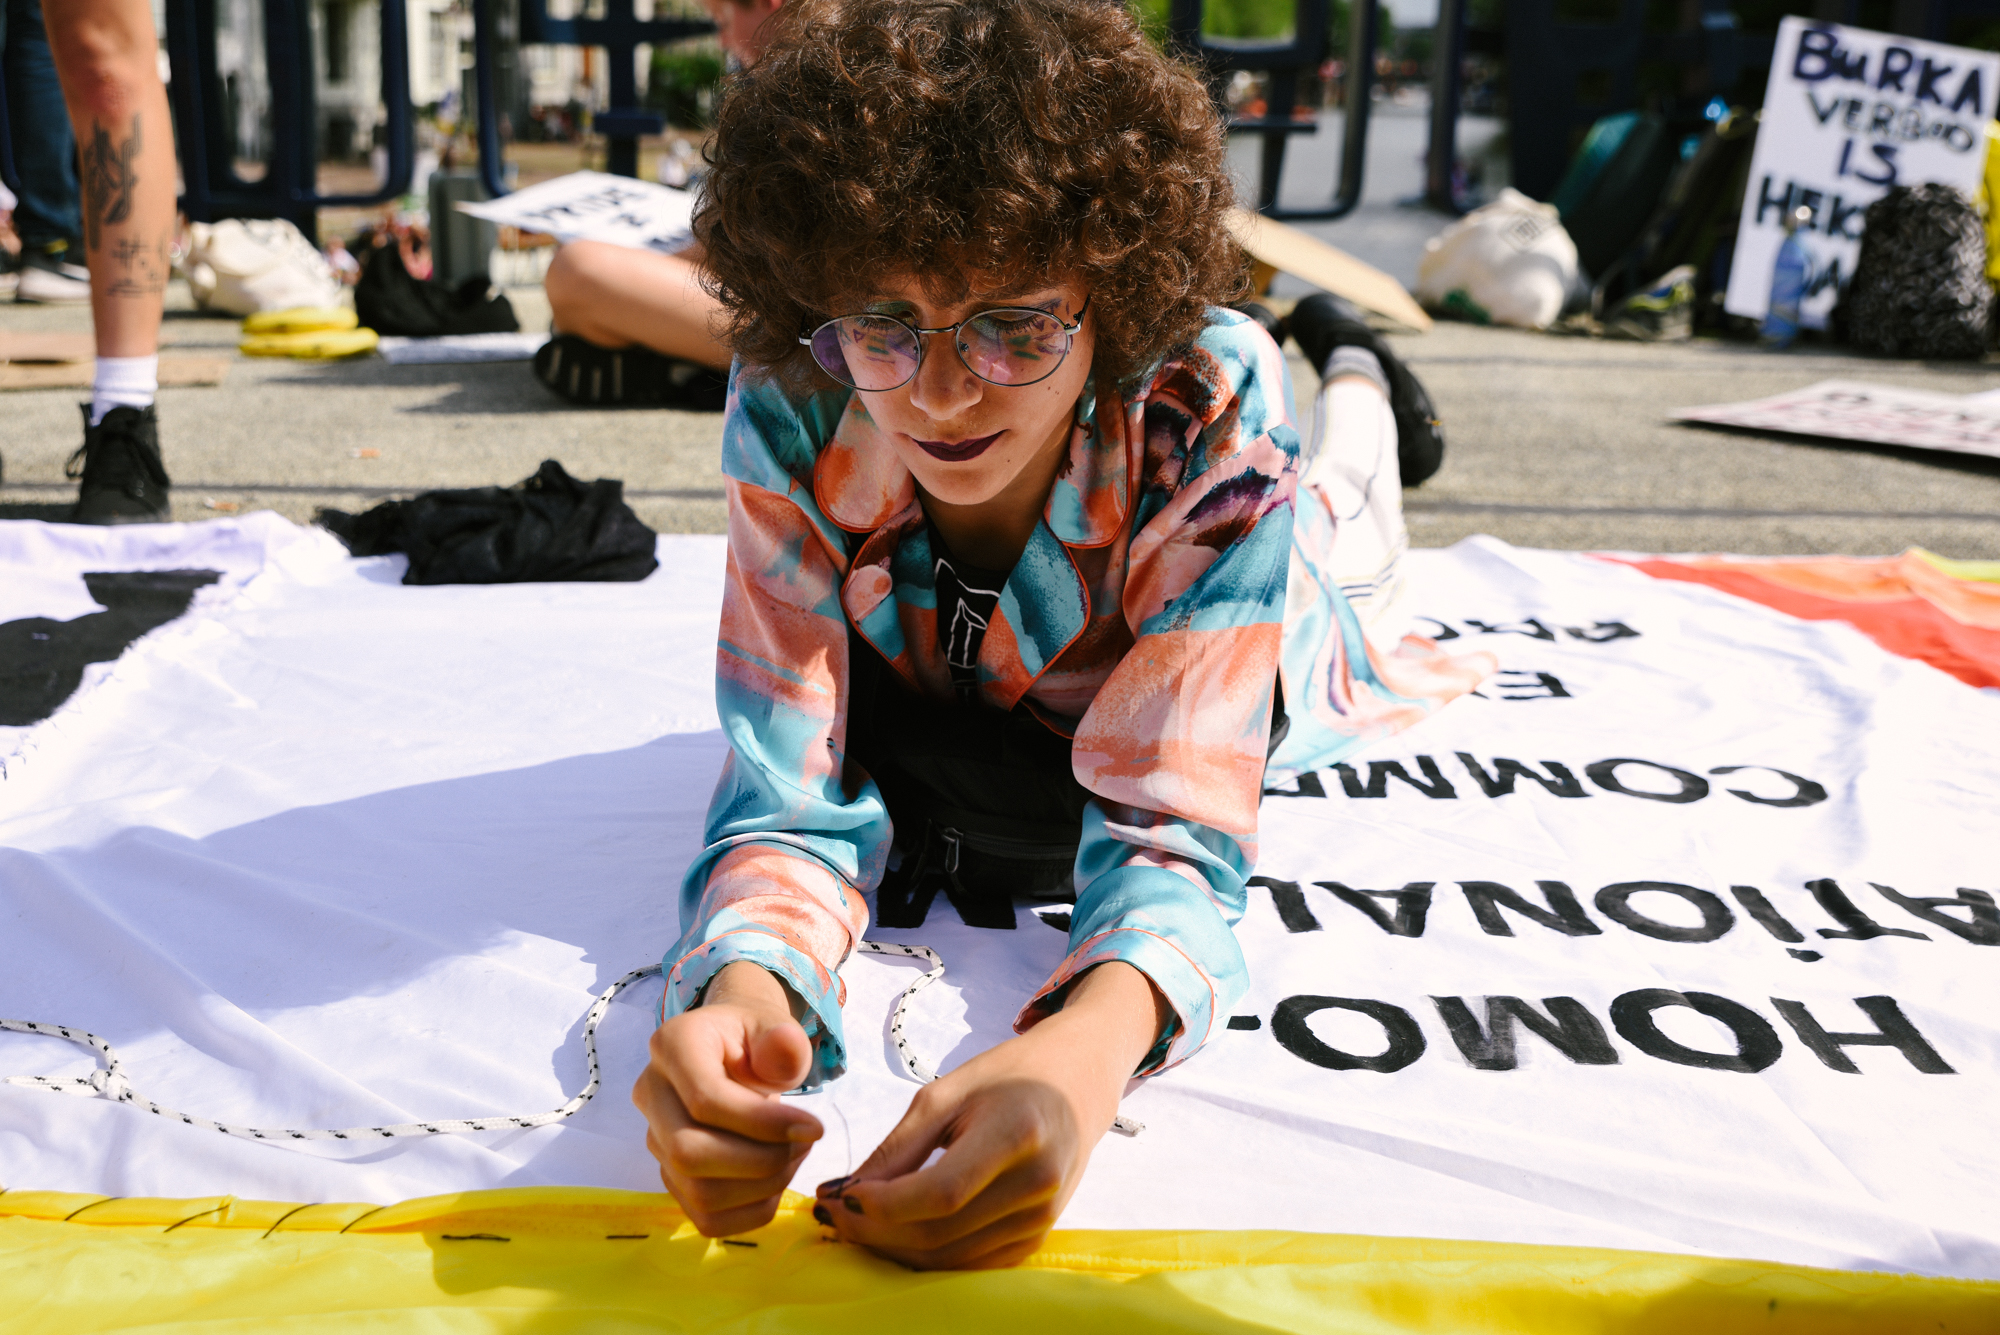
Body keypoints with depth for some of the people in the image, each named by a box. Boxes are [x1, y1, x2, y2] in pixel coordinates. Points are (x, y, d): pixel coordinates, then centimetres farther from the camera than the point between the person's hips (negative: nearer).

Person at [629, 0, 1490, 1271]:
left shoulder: (1210, 419, -43)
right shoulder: (792, 417, -38)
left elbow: (1171, 830, -46)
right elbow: (794, 791, -38)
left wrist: (1087, 1046, -69)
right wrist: (746, 989, -61)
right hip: (932, 663, 1)